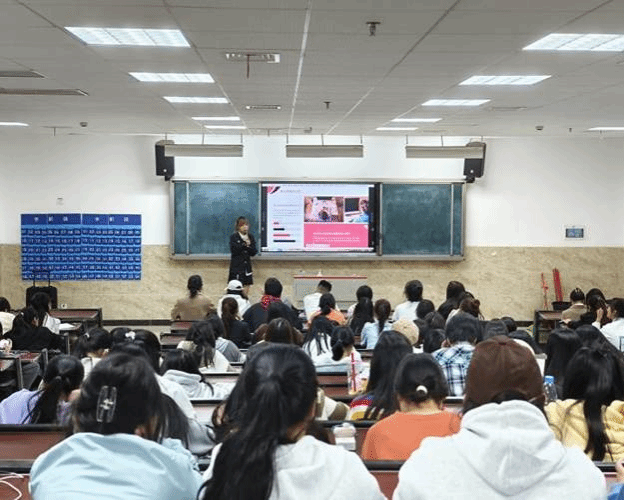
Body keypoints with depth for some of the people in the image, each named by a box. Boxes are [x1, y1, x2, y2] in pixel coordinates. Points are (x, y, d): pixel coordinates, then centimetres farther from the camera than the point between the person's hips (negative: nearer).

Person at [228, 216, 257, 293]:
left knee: (246, 291, 6)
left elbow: (254, 253, 5)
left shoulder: (251, 237, 9)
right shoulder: (234, 237, -4)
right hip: (236, 266, -5)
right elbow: (233, 251, -15)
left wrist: (249, 245, -12)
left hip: (247, 266, 5)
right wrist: (244, 244, -19)